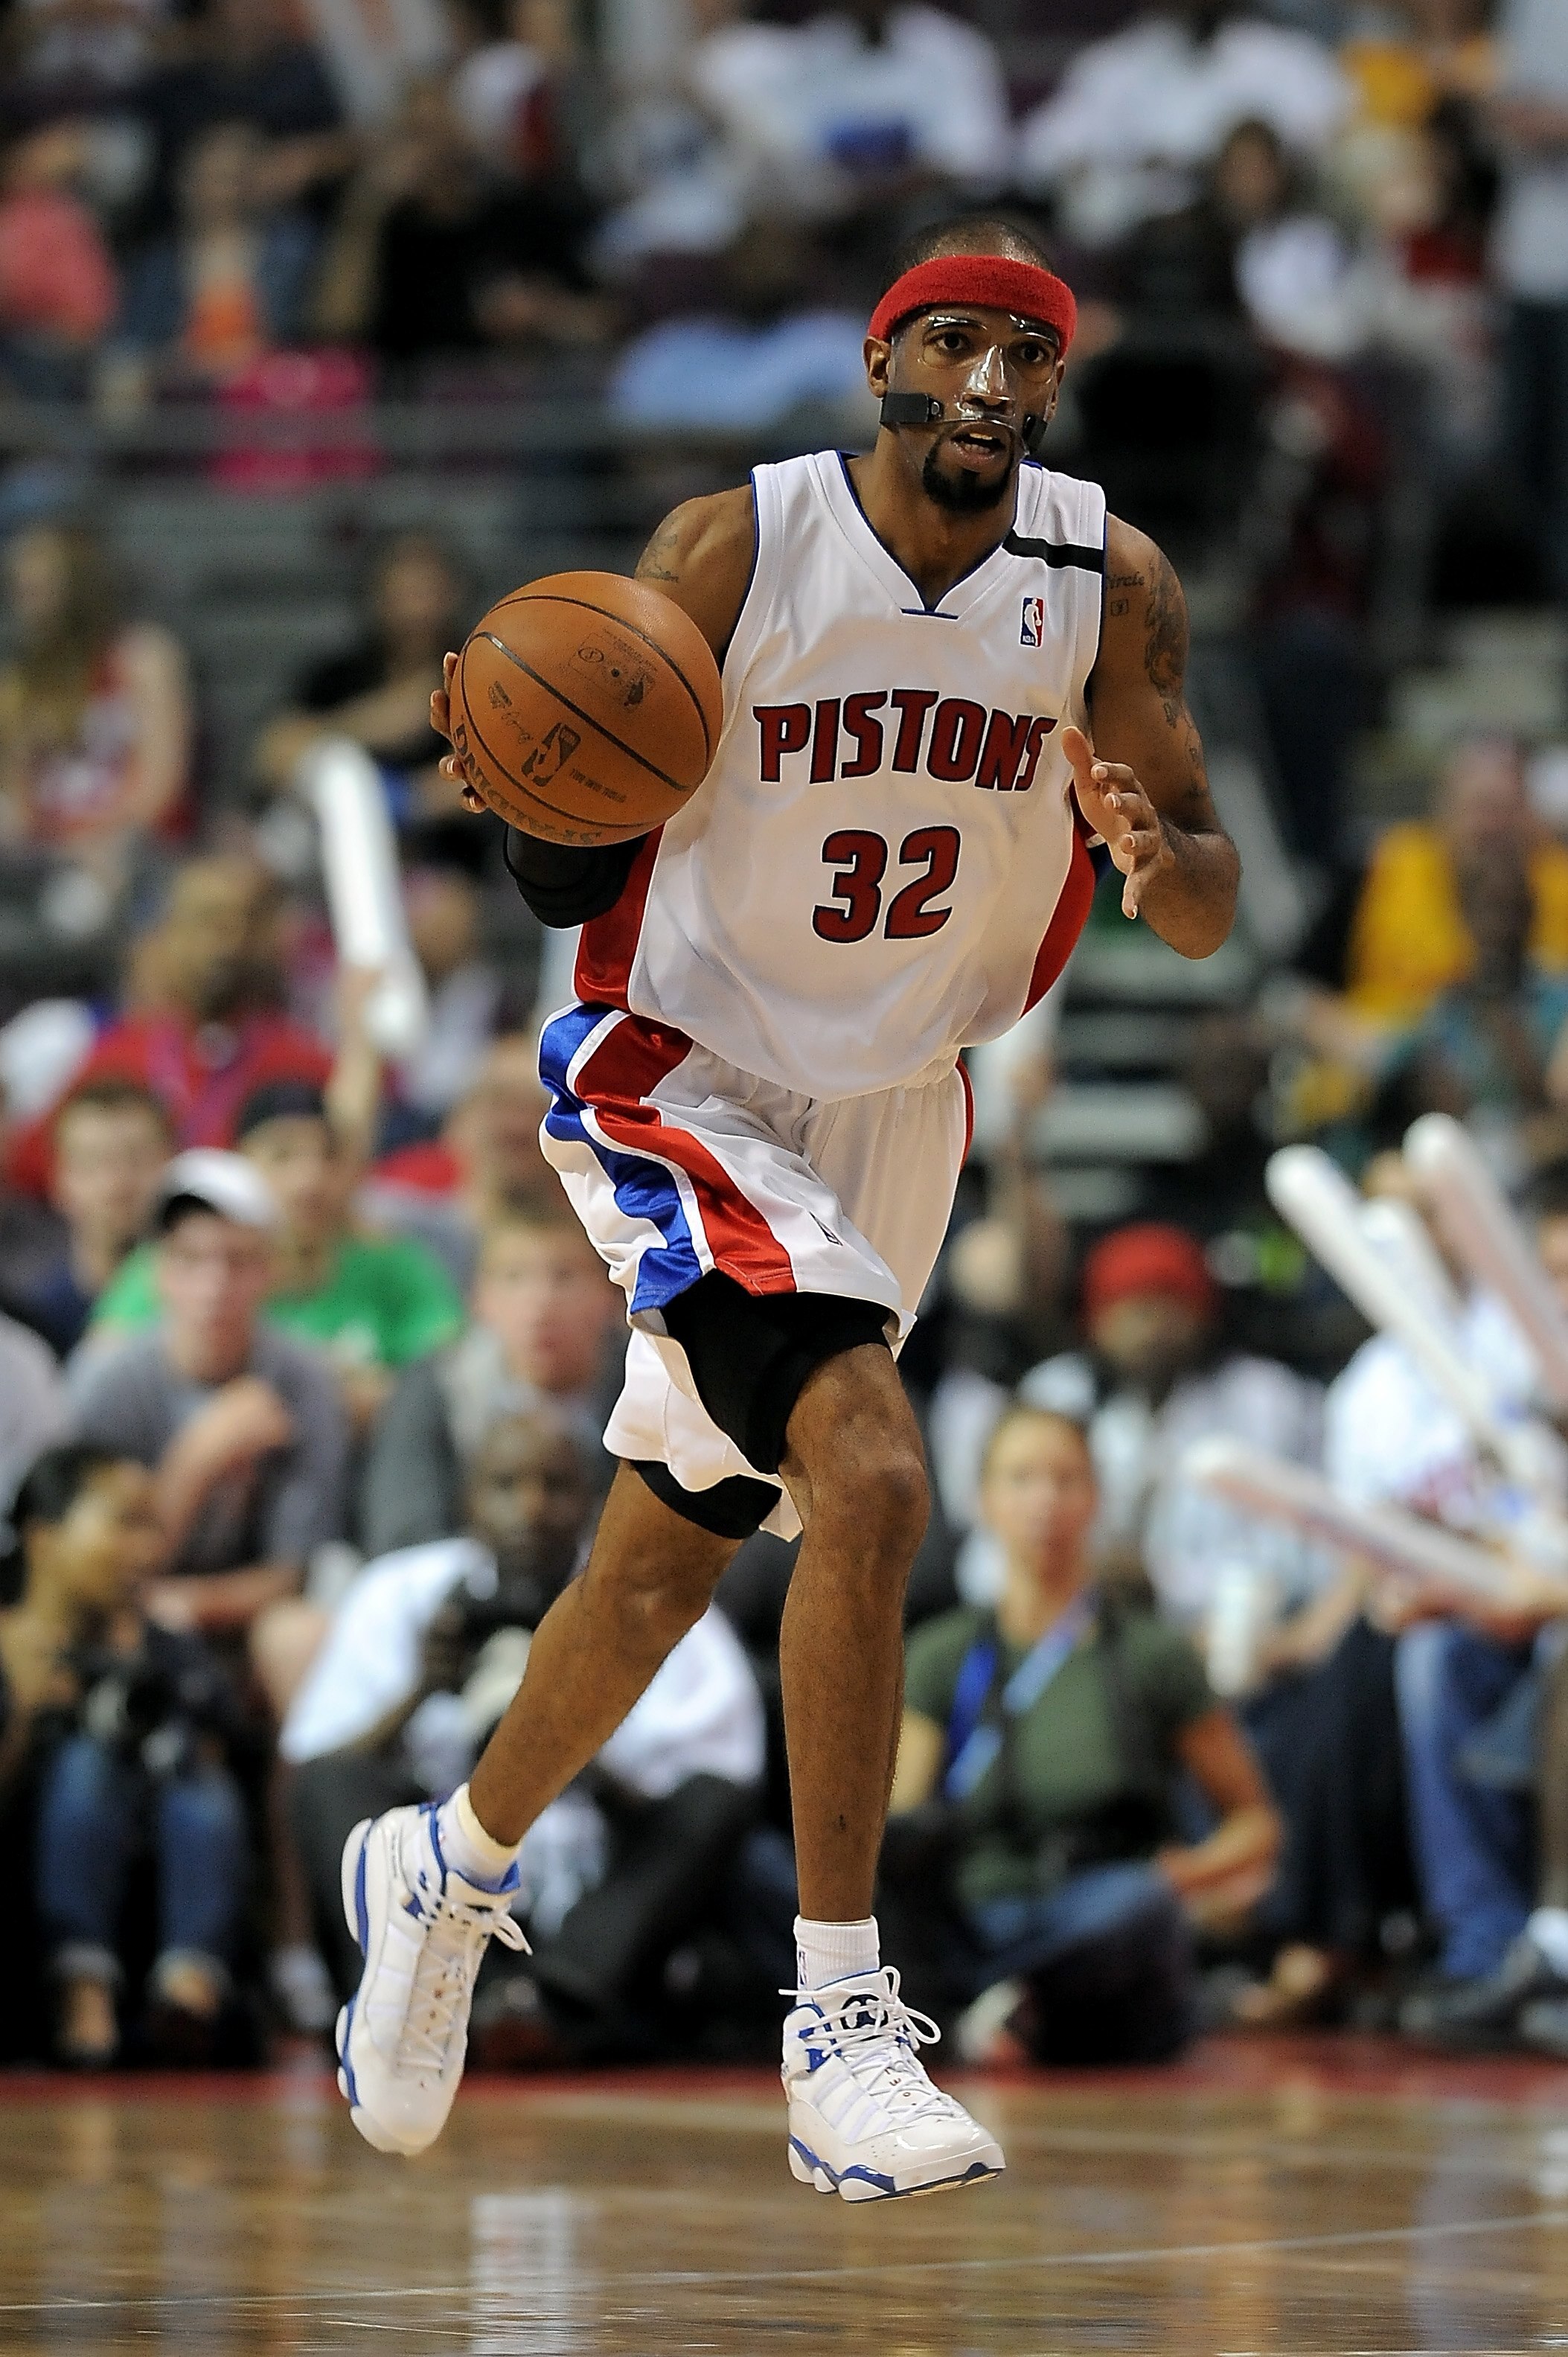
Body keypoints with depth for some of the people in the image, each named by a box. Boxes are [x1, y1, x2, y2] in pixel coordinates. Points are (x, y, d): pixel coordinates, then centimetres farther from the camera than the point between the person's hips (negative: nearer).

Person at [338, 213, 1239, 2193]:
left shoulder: (1108, 584, -9)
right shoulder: (731, 552, -17)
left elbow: (1211, 911, -6)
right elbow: (576, 874, -11)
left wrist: (1160, 859, -30)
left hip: (894, 1109, 5)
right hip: (682, 1082, -5)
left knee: (668, 1554, 16)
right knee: (869, 1475, -26)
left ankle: (444, 1869, 43)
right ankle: (840, 2021, -20)